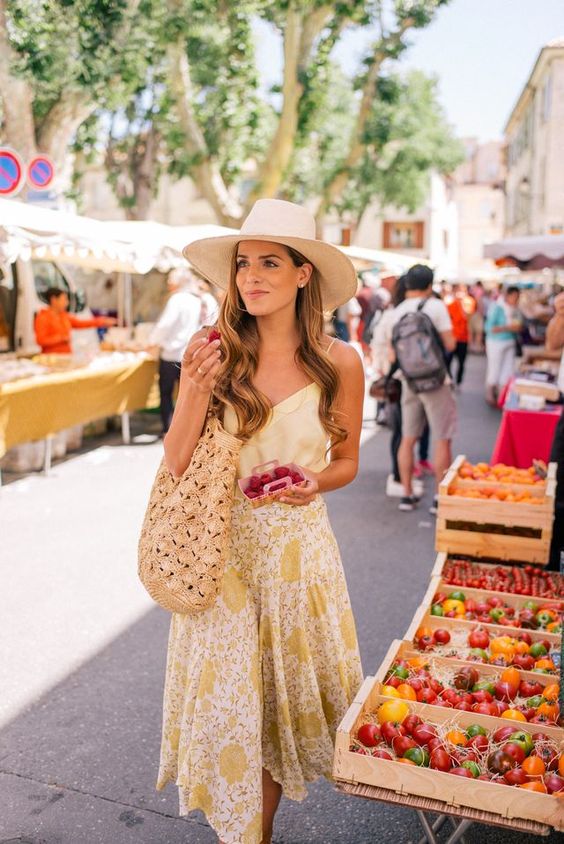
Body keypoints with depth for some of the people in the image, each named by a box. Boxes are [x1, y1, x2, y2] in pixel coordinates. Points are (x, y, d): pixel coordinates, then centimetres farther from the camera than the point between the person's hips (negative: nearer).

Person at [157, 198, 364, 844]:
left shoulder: (339, 363, -6)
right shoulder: (211, 352, -7)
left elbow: (346, 461, 6)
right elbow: (176, 465, -5)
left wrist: (316, 481, -15)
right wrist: (198, 391, -20)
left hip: (298, 546, 1)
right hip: (220, 546, 0)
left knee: (283, 690, 15)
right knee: (225, 698, 9)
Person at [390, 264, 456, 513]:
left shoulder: (398, 311, 5)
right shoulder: (436, 306, -7)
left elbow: (393, 354, 4)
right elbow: (450, 344, -9)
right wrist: (436, 341, 10)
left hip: (409, 380, 5)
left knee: (408, 439, 12)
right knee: (442, 440, 2)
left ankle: (407, 495, 17)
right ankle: (440, 497, 5)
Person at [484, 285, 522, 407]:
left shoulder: (515, 309, 4)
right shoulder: (497, 308, -15)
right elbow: (489, 328, -19)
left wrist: (518, 328, -6)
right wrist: (507, 328, -22)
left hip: (510, 343, 7)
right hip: (496, 343, -7)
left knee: (507, 370, 9)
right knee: (494, 370, 2)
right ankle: (490, 396, 19)